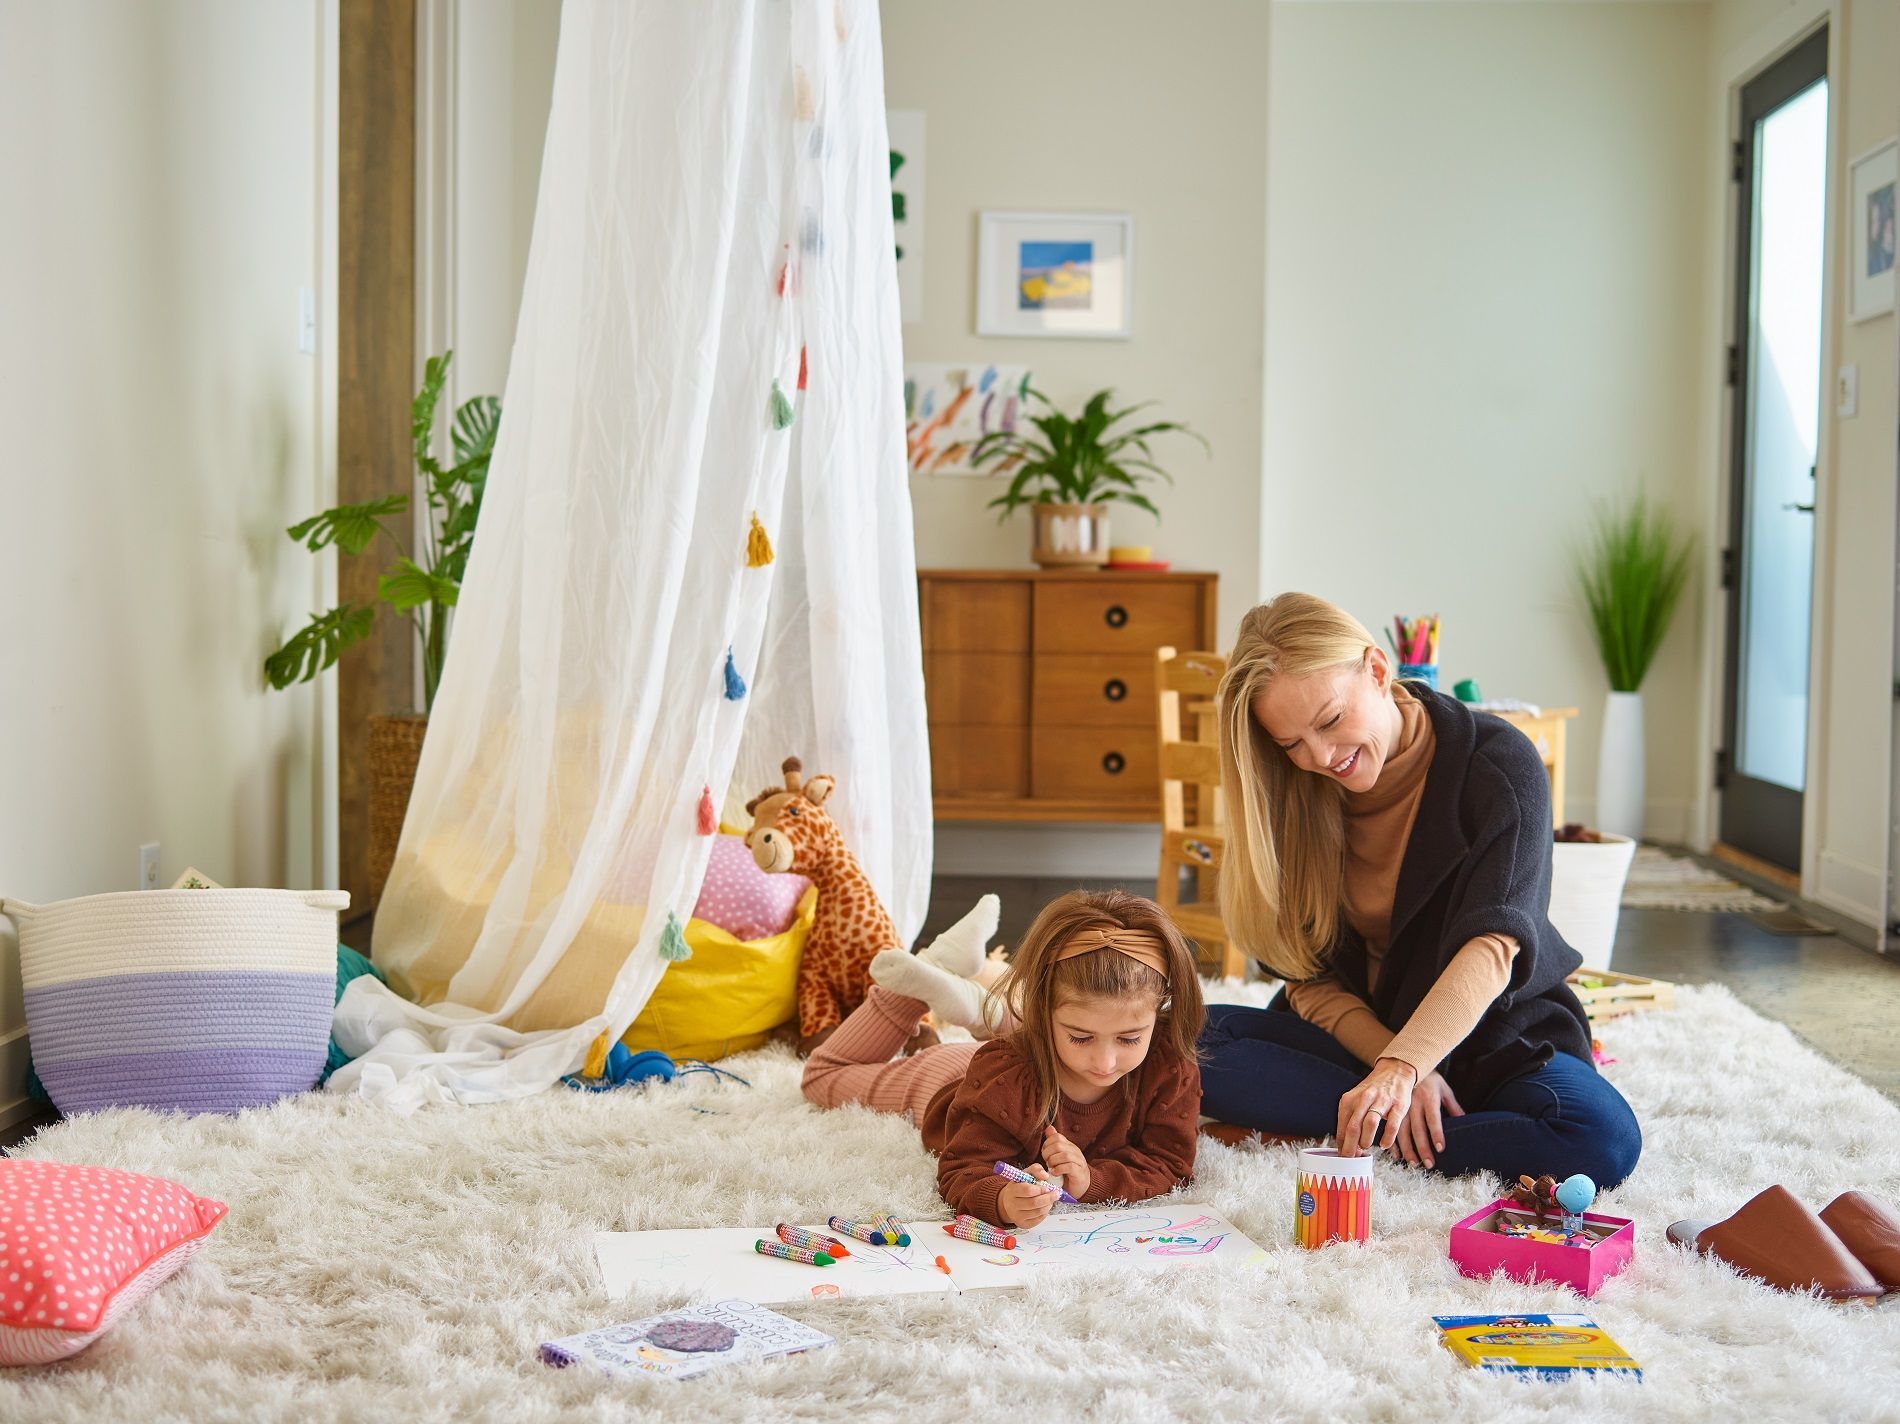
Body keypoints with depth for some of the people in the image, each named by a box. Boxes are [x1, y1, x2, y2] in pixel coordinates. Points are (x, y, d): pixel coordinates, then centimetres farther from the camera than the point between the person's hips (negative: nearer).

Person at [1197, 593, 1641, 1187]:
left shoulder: (1500, 763, -15)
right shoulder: (1296, 799, -4)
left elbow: (1494, 947, -28)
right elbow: (1309, 977, -4)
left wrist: (1400, 1068, -42)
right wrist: (1392, 1062, -22)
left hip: (1497, 1033, -2)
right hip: (1359, 1036, 3)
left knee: (1605, 1141, -34)